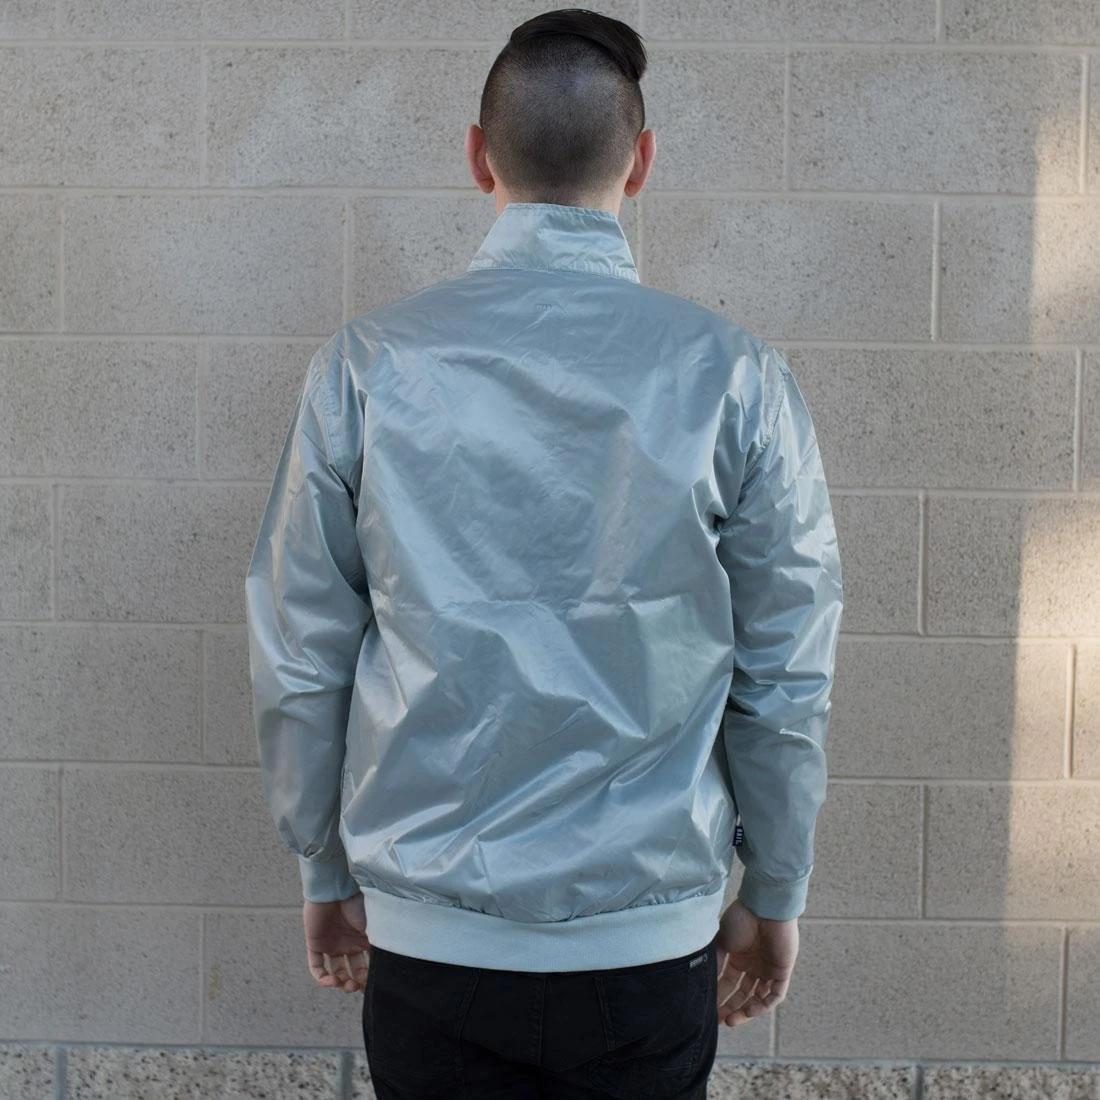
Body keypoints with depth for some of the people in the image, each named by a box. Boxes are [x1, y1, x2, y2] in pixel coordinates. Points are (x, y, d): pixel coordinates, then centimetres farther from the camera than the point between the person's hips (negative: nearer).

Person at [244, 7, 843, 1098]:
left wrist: (327, 874, 12)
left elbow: (298, 660, -1)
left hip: (425, 936, 1)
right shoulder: (735, 376, -8)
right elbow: (786, 680, -3)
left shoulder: (365, 364, -7)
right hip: (651, 939, 0)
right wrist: (772, 897, 10)